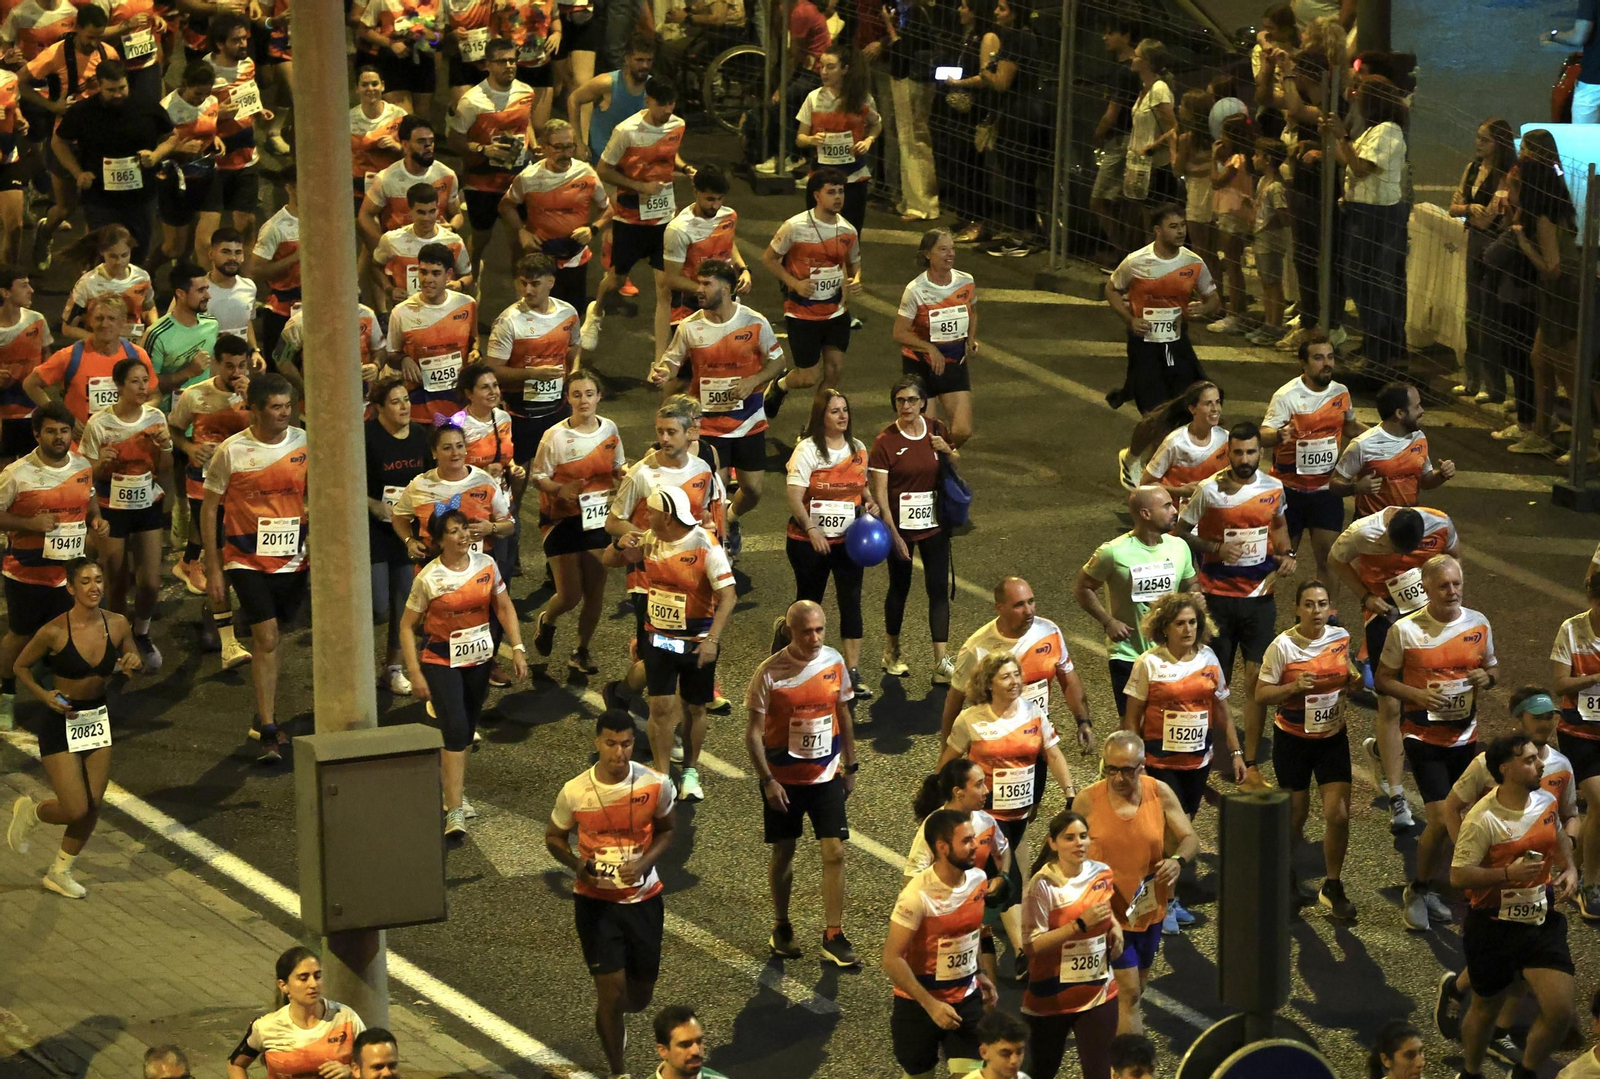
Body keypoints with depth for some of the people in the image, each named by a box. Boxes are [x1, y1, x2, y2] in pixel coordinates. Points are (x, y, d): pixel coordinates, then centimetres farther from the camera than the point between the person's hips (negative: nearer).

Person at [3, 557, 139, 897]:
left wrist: (133, 664, -14)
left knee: (93, 807, 7)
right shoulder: (54, 632, -19)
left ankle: (60, 872, 28)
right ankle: (30, 812, 25)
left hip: (98, 719, 5)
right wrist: (45, 695, -19)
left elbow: (134, 661, 9)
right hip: (60, 723, -5)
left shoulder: (117, 625, -8)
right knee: (76, 810, -9)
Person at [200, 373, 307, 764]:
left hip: (292, 559, 3)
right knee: (266, 637, -13)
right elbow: (210, 509, -1)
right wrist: (213, 569, -3)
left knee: (273, 638, 14)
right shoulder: (231, 451, -8)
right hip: (247, 559, -3)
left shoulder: (304, 445, -1)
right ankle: (268, 732, -11)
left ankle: (264, 716, 31)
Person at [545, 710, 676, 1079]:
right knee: (611, 991, -7)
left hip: (643, 898, 2)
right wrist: (577, 864, -20)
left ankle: (612, 1019, 51)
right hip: (596, 900, -2)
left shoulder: (656, 785, -14)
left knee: (640, 996, 14)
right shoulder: (574, 793, -16)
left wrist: (645, 862, -16)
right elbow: (554, 838, 1)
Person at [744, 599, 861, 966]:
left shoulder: (834, 663, -3)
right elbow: (753, 732, -11)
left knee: (835, 852, -5)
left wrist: (850, 767, 12)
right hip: (783, 779, -2)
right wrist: (767, 781, -16)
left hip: (826, 775, 3)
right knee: (784, 853, 10)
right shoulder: (770, 672, -15)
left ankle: (833, 936, 2)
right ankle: (781, 928, 29)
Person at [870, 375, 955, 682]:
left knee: (938, 589, -3)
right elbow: (879, 492, -14)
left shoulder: (936, 430, 0)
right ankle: (891, 652, 32)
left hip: (934, 523, 3)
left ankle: (942, 663, -4)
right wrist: (892, 533, -20)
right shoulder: (885, 441, -12)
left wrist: (948, 450, -7)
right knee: (899, 587, 12)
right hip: (900, 525, -3)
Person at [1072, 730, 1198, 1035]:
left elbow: (1191, 839, -5)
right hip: (1108, 912, -4)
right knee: (1128, 993, -9)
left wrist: (1178, 860, -27)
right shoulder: (1087, 801, -12)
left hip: (1150, 908, 4)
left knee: (1136, 987, 20)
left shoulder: (1160, 794, -7)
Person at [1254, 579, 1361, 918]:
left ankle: (1332, 888, 10)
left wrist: (1354, 679, -6)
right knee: (1295, 816, 9)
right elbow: (1261, 695, -12)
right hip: (1293, 740, -3)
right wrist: (1294, 686, -28)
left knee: (1338, 815, -7)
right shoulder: (1283, 646, -15)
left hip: (1333, 738, 3)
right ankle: (1287, 874, 38)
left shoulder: (1341, 638, -3)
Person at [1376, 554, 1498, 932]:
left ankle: (1425, 891, 28)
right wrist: (1419, 694, -20)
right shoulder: (1405, 630, -10)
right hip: (1424, 737, -4)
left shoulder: (1478, 624, 1)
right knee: (1441, 819, -14)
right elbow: (1383, 680, -3)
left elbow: (1491, 665, 15)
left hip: (1465, 735, 5)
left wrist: (1486, 678, -9)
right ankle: (1418, 891, 8)